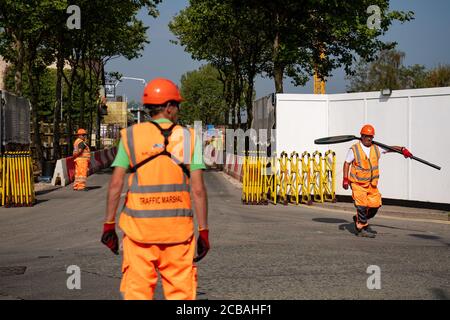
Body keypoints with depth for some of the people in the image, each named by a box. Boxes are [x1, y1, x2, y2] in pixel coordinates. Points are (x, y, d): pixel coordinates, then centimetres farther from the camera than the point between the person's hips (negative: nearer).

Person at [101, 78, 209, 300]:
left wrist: (109, 225, 3)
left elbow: (116, 184, -3)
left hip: (139, 225, 0)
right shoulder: (188, 137, 2)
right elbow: (198, 189, -3)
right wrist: (204, 231, 2)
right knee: (180, 291, 7)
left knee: (137, 290, 5)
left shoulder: (130, 136, 3)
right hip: (177, 227, 0)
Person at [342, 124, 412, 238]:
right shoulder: (354, 149, -6)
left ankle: (359, 219, 26)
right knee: (362, 205, -11)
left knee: (375, 205, 3)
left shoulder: (376, 148, 6)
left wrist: (402, 149, -6)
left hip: (371, 184, 5)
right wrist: (345, 179, -8)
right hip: (358, 183, -5)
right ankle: (362, 228, 2)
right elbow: (347, 163, -2)